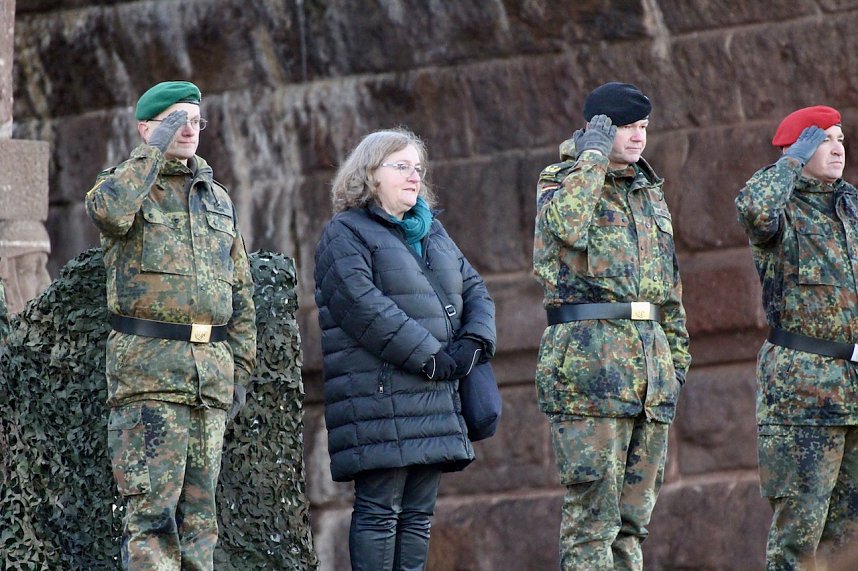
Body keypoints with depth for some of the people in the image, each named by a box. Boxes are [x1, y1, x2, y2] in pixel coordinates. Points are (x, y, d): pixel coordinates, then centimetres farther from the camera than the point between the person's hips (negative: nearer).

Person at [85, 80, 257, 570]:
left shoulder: (218, 199, 19)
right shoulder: (125, 183, 4)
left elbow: (242, 293, 20)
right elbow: (109, 211, -23)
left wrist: (241, 370, 13)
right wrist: (154, 150, -12)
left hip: (211, 373, 5)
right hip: (149, 364, -5)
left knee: (199, 511, 6)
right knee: (152, 510, -12)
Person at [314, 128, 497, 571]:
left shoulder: (433, 232, 22)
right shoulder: (345, 235, -3)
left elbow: (474, 290, 20)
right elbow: (364, 307, -16)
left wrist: (474, 342, -2)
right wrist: (430, 357, -18)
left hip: (436, 396, 8)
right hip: (378, 396, -7)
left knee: (419, 512, 6)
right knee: (380, 509, -10)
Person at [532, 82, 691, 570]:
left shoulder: (650, 192, 20)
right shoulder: (559, 182, 0)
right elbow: (567, 225, -25)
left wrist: (677, 359, 19)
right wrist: (594, 157, -14)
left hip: (649, 359, 7)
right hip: (588, 360, -7)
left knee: (634, 513, 8)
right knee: (593, 511, -10)